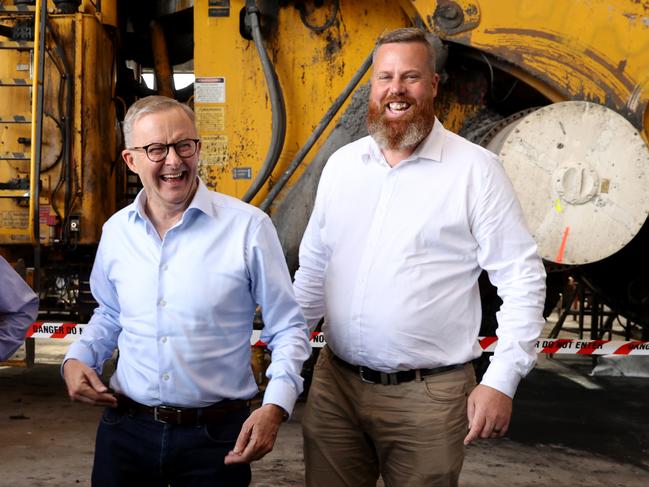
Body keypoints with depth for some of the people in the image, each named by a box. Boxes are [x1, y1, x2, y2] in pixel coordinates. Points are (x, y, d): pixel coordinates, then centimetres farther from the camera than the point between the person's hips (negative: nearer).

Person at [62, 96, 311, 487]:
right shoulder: (116, 230, 3)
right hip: (126, 429, 4)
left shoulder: (248, 226, -11)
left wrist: (276, 406, -17)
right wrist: (77, 358, 3)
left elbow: (288, 329, -5)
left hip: (216, 436, -3)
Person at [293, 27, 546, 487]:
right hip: (334, 383, 4)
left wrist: (502, 381, -11)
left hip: (428, 394, -4)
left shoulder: (476, 168, -8)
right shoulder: (341, 163, 7)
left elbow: (522, 278, -7)